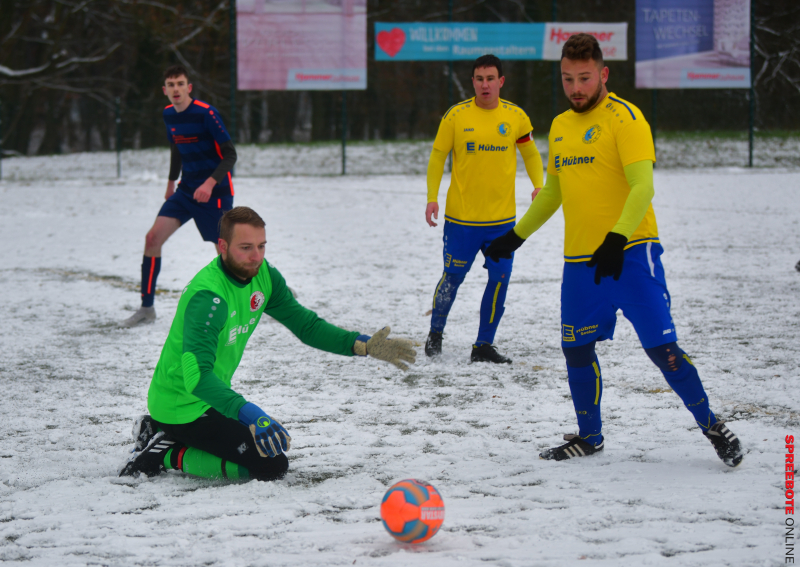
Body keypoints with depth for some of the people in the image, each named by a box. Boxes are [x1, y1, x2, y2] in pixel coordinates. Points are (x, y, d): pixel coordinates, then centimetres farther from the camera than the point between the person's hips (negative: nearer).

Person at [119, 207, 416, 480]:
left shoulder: (263, 276, -3)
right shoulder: (208, 296, -30)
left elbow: (306, 325, 5)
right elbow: (196, 375, -40)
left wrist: (363, 345, -10)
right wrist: (249, 414, -52)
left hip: (212, 397, 9)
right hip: (182, 407, -9)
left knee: (271, 441, 26)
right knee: (271, 465, -15)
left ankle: (161, 433, 19)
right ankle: (168, 455, -6)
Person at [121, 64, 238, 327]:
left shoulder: (206, 114, -17)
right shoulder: (169, 115, 4)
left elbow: (230, 154, -17)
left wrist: (210, 183, -29)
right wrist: (171, 182, 28)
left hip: (215, 193, -6)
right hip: (186, 190, 6)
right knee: (153, 237, -7)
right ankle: (146, 308, 0)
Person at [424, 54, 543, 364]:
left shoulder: (516, 116, 2)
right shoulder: (456, 116, -4)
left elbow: (531, 154, 14)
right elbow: (437, 157, 3)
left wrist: (538, 185, -3)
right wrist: (432, 197, -6)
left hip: (502, 217, 2)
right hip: (461, 215, -2)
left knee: (500, 278, -2)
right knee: (453, 276, 3)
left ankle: (483, 345, 9)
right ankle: (435, 333, 26)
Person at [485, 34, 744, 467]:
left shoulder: (624, 117, -9)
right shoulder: (560, 126, 13)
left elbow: (643, 187, -19)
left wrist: (616, 239, -31)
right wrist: (516, 235, 29)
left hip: (630, 253, -7)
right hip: (579, 260, 7)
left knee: (661, 347, -10)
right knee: (576, 349, 8)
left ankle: (712, 427, 5)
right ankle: (589, 436, 26)